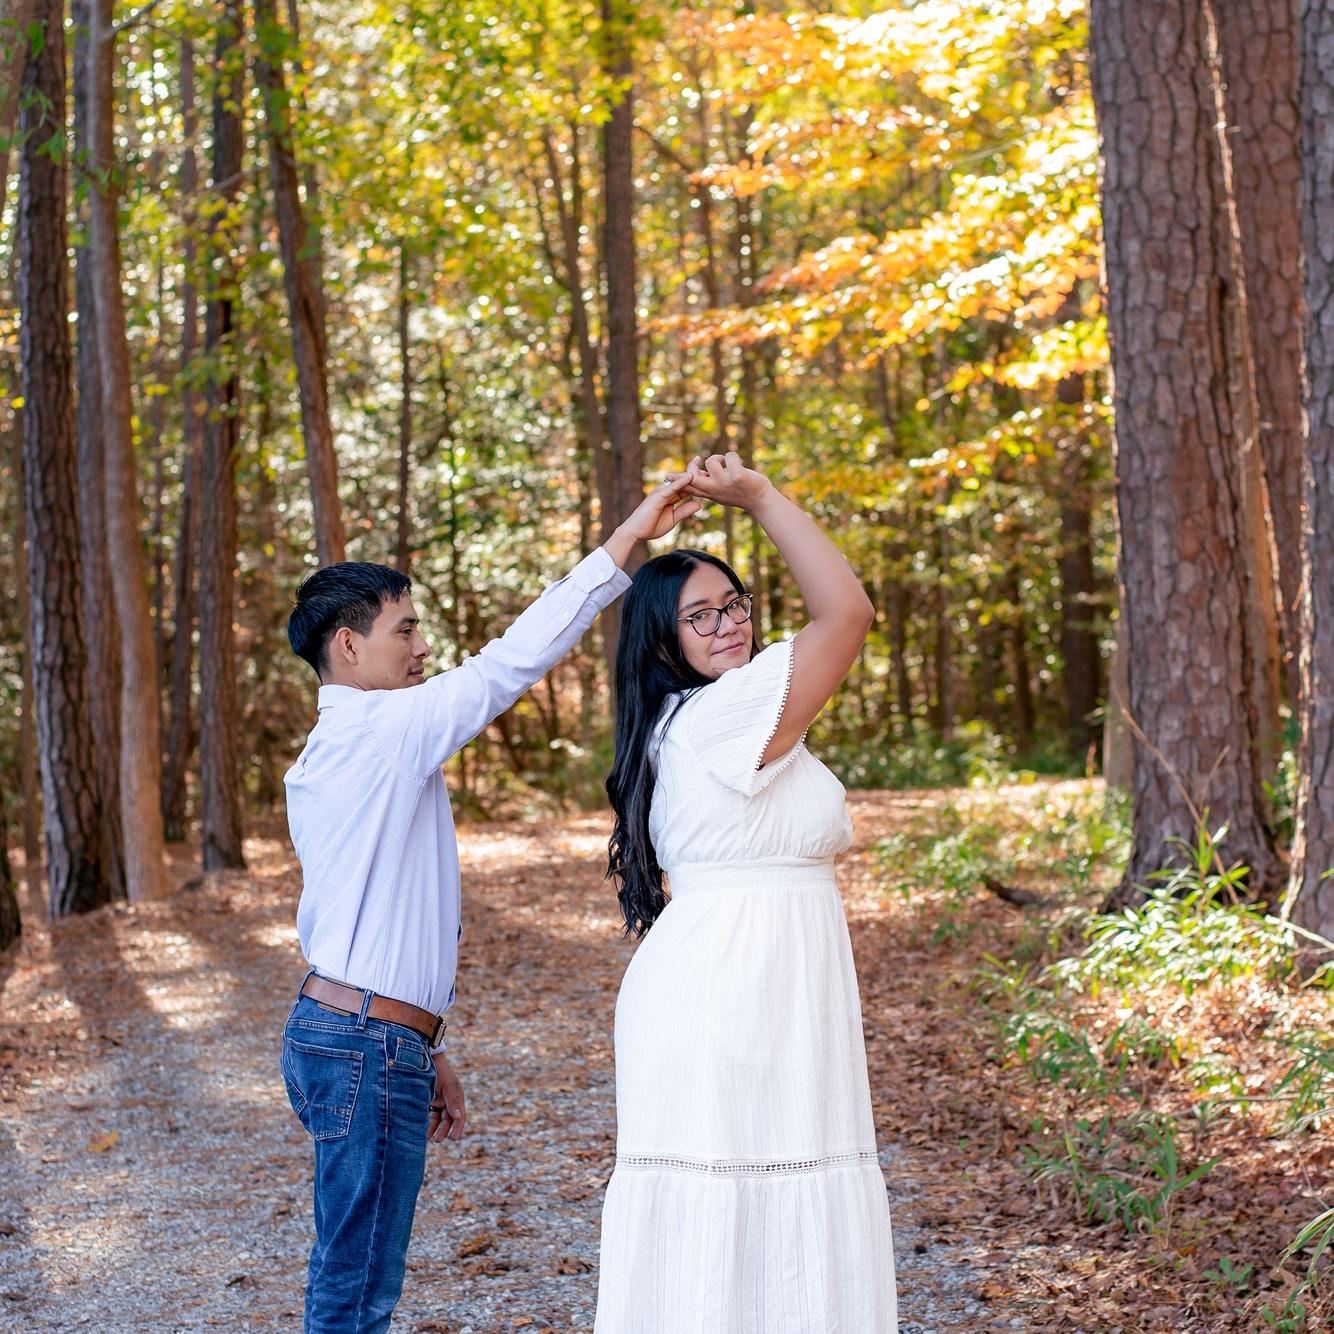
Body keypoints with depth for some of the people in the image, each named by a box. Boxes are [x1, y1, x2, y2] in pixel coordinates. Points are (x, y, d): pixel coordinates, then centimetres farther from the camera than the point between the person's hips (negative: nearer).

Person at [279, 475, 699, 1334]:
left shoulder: (328, 756, 18)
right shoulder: (384, 728, -12)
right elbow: (512, 661, -19)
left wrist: (426, 1049, 21)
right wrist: (625, 545, -16)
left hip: (341, 1032, 10)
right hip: (370, 1047, -10)